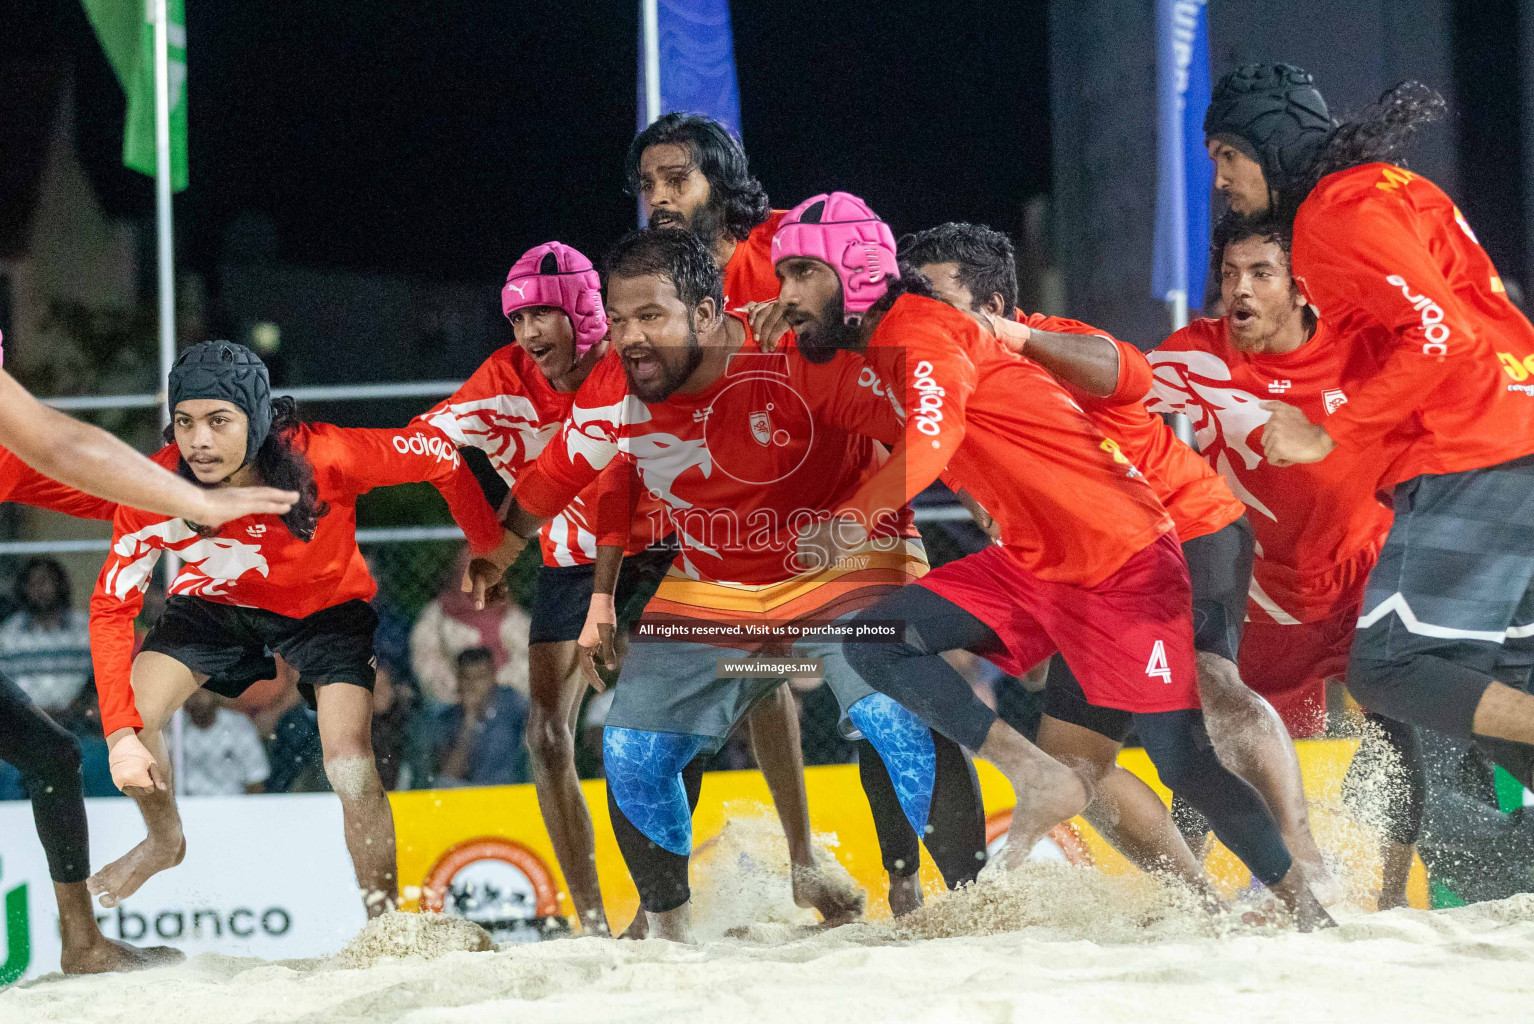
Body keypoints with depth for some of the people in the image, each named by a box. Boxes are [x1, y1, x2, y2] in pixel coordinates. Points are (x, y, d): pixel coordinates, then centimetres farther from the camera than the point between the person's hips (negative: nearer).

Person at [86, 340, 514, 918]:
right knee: (130, 716, -14)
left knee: (349, 762, -17)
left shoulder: (324, 458, -38)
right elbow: (110, 608, -26)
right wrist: (121, 733, -35)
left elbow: (438, 456, -22)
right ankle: (164, 843, 18)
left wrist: (490, 546, -7)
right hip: (217, 604, 2)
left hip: (327, 606, -2)